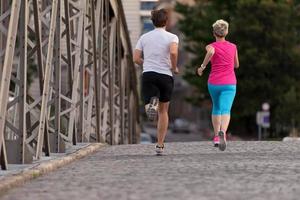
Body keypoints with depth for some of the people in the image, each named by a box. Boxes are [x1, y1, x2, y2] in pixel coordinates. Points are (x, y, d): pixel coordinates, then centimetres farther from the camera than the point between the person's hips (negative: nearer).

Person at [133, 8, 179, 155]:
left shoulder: (144, 37, 10)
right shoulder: (172, 37, 1)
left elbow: (136, 58, 5)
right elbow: (173, 52, -20)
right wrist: (174, 68, -3)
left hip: (148, 74, 0)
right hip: (166, 76, 0)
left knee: (153, 110, -7)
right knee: (163, 111, 16)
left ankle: (152, 104, -46)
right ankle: (160, 145, 15)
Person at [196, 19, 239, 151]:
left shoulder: (211, 46, 0)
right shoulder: (233, 47, 7)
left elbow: (210, 52, -26)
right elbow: (236, 65, 19)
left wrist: (202, 67, -15)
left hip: (214, 83, 1)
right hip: (229, 84, -1)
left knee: (216, 108, 25)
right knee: (225, 110, -14)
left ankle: (216, 136, 24)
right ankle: (222, 133, -42)